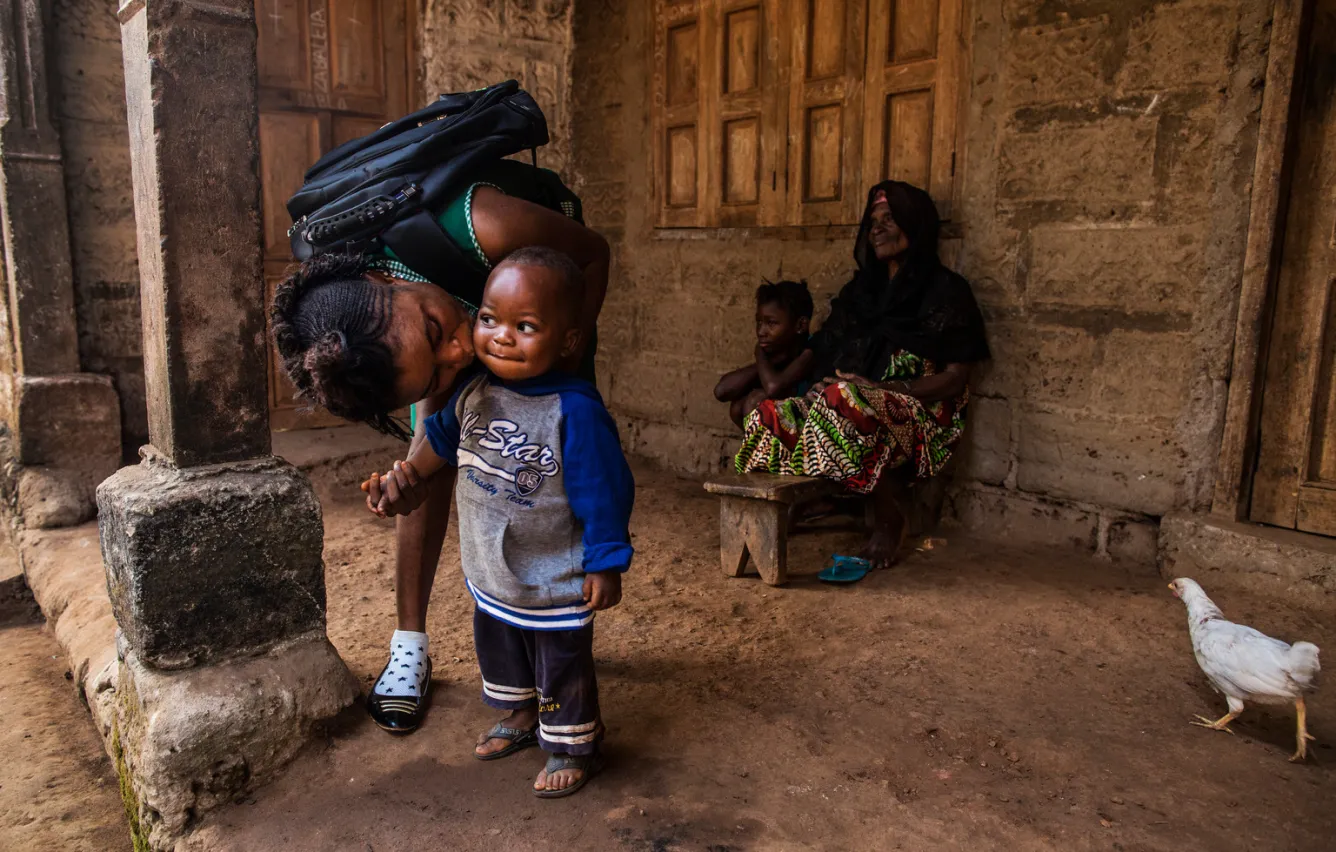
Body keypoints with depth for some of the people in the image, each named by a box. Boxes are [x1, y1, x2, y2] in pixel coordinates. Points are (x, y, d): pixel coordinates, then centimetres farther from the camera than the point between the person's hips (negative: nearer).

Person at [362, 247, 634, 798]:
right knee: (497, 648, 27)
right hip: (490, 574, 7)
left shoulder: (576, 411, -28)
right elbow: (443, 438, 13)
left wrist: (605, 565, -17)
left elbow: (603, 493, -22)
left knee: (563, 666, 11)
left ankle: (574, 746, 35)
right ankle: (521, 719, 53)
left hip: (556, 582, -7)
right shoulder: (475, 393, -8)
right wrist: (403, 479, 14)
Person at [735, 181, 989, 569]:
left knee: (849, 406, -39)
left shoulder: (946, 291, 2)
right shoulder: (861, 288, 20)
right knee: (769, 416, -23)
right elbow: (827, 352, 18)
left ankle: (889, 519, -18)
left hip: (919, 413, -5)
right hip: (850, 397, 5)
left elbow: (955, 379, -5)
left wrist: (882, 388, -17)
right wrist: (826, 382, -7)